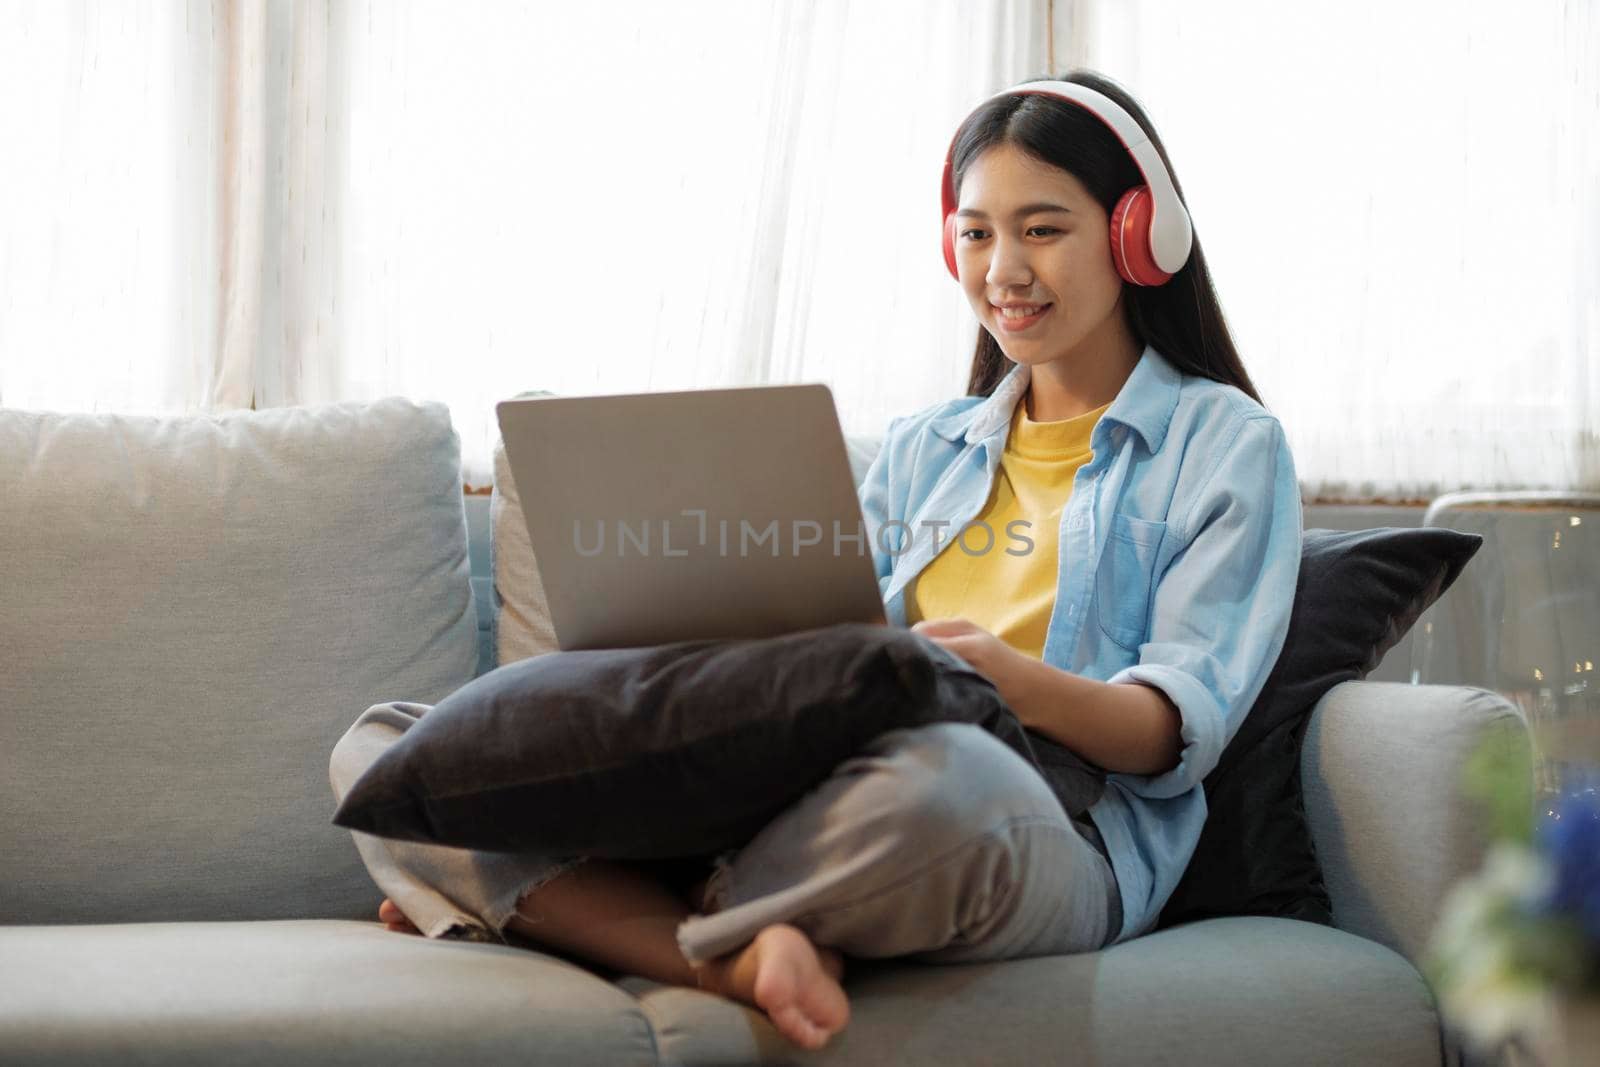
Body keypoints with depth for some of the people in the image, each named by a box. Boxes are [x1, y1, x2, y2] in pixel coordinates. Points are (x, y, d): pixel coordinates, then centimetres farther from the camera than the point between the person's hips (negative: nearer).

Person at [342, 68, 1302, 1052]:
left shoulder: (1228, 446, 11)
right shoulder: (919, 450, 29)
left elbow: (1181, 728, -1)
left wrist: (1007, 674, -22)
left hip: (1064, 835, -5)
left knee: (935, 768, -46)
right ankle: (744, 956, -28)